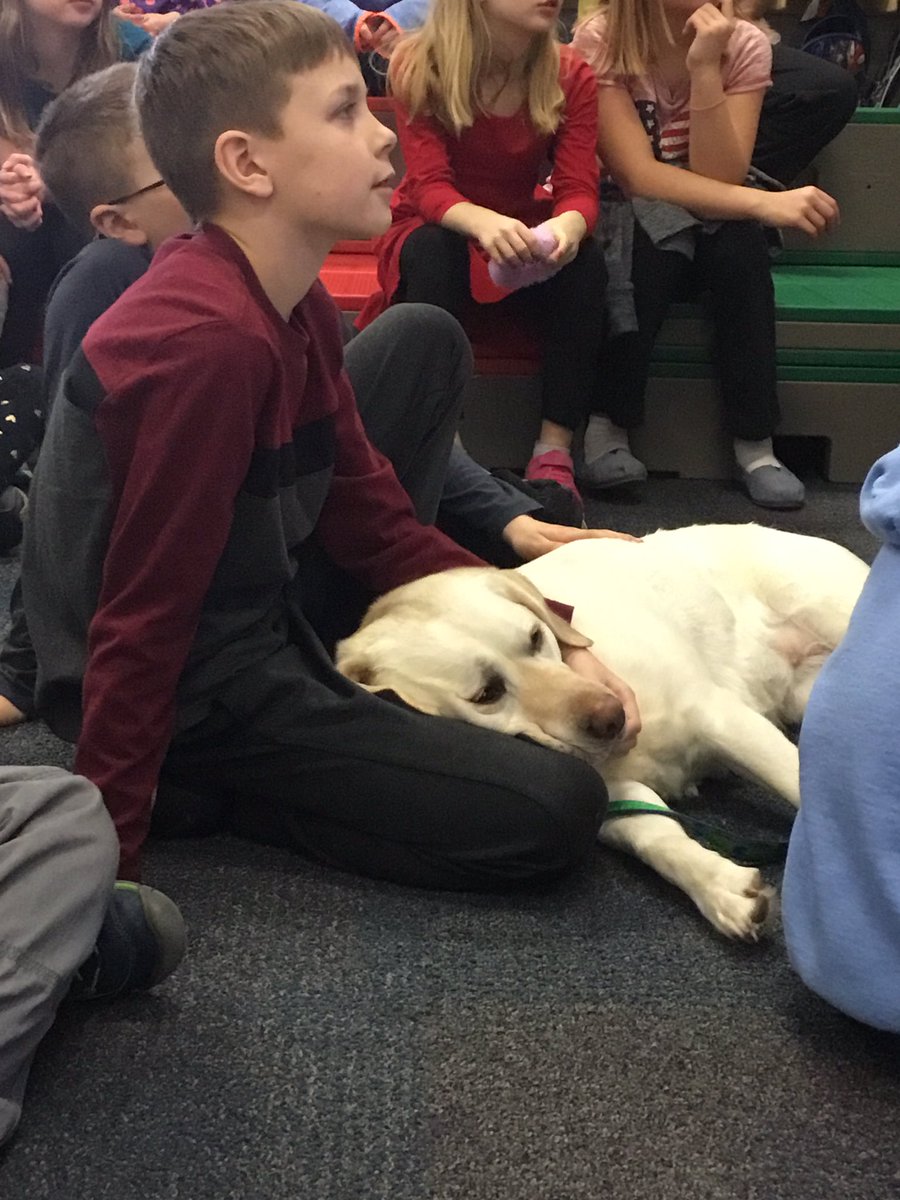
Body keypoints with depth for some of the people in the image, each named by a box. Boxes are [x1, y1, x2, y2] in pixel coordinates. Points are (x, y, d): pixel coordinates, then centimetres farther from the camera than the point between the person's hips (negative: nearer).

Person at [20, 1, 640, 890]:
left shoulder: (289, 299, -1)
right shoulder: (208, 342, -30)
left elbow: (371, 514, 5)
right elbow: (140, 624, -27)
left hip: (261, 605, 9)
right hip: (194, 684, -9)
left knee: (423, 341, 13)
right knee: (555, 812, -13)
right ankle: (206, 779, -1)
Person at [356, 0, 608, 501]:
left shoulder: (571, 76, -9)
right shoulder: (420, 66, -15)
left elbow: (579, 189, -16)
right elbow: (428, 185, -23)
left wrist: (567, 226, -43)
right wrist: (483, 221, -47)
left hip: (523, 235, 2)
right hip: (437, 229, -2)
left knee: (585, 260, -29)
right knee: (431, 252, -36)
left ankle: (554, 453, -29)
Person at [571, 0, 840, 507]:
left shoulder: (745, 45, -9)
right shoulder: (600, 41, -15)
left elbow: (718, 178, -17)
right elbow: (638, 175, -24)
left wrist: (705, 70, -29)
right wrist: (765, 203, -33)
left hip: (711, 224, 2)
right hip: (626, 219, -2)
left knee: (741, 239, -31)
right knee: (654, 224, -35)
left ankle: (755, 445, -24)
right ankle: (608, 427, -23)